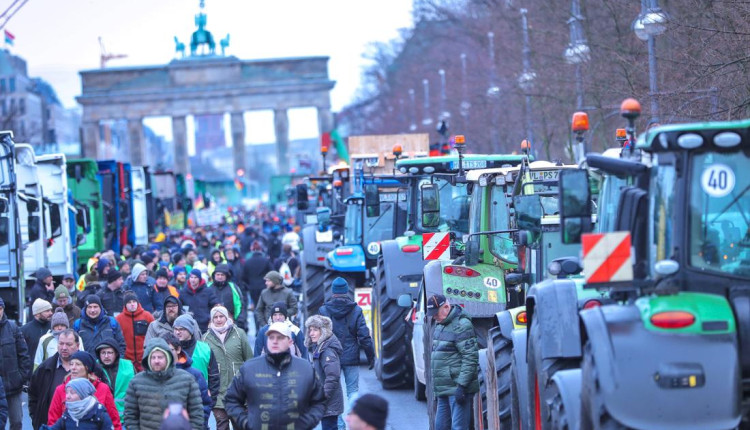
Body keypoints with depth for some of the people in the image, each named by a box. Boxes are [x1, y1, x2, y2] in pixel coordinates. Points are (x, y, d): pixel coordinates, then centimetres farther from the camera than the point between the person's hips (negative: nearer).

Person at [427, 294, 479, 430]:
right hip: (443, 390, 10)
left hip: (458, 388, -10)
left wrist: (462, 385, -22)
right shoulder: (440, 325, 16)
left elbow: (470, 358, -19)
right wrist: (436, 386, 22)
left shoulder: (461, 325, -13)